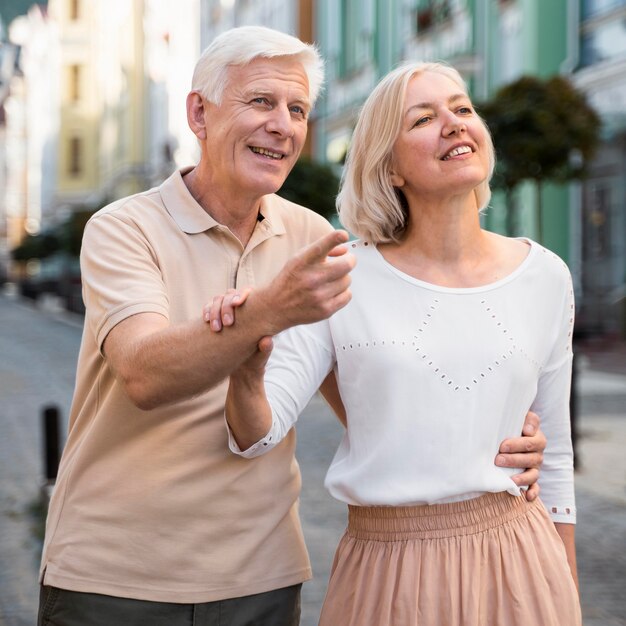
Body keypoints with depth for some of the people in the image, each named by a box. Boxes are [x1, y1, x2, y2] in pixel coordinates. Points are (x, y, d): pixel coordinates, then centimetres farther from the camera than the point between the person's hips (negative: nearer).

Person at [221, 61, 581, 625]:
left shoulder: (545, 276, 1)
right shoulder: (342, 278, -5)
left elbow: (553, 455, 10)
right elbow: (256, 436, -9)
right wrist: (246, 373, -30)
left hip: (517, 563, 1)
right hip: (385, 576, -1)